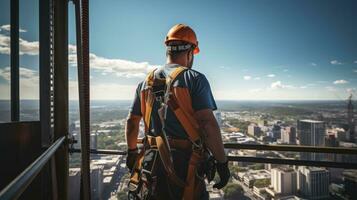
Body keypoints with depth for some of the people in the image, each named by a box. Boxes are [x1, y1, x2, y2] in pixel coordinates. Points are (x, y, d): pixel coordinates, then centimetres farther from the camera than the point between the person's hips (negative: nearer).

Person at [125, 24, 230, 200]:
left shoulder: (146, 82, 5)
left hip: (152, 163, 5)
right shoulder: (194, 79, -12)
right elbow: (208, 124, -20)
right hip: (185, 164, -4)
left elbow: (131, 122, 11)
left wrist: (132, 152, 24)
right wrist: (222, 162, -10)